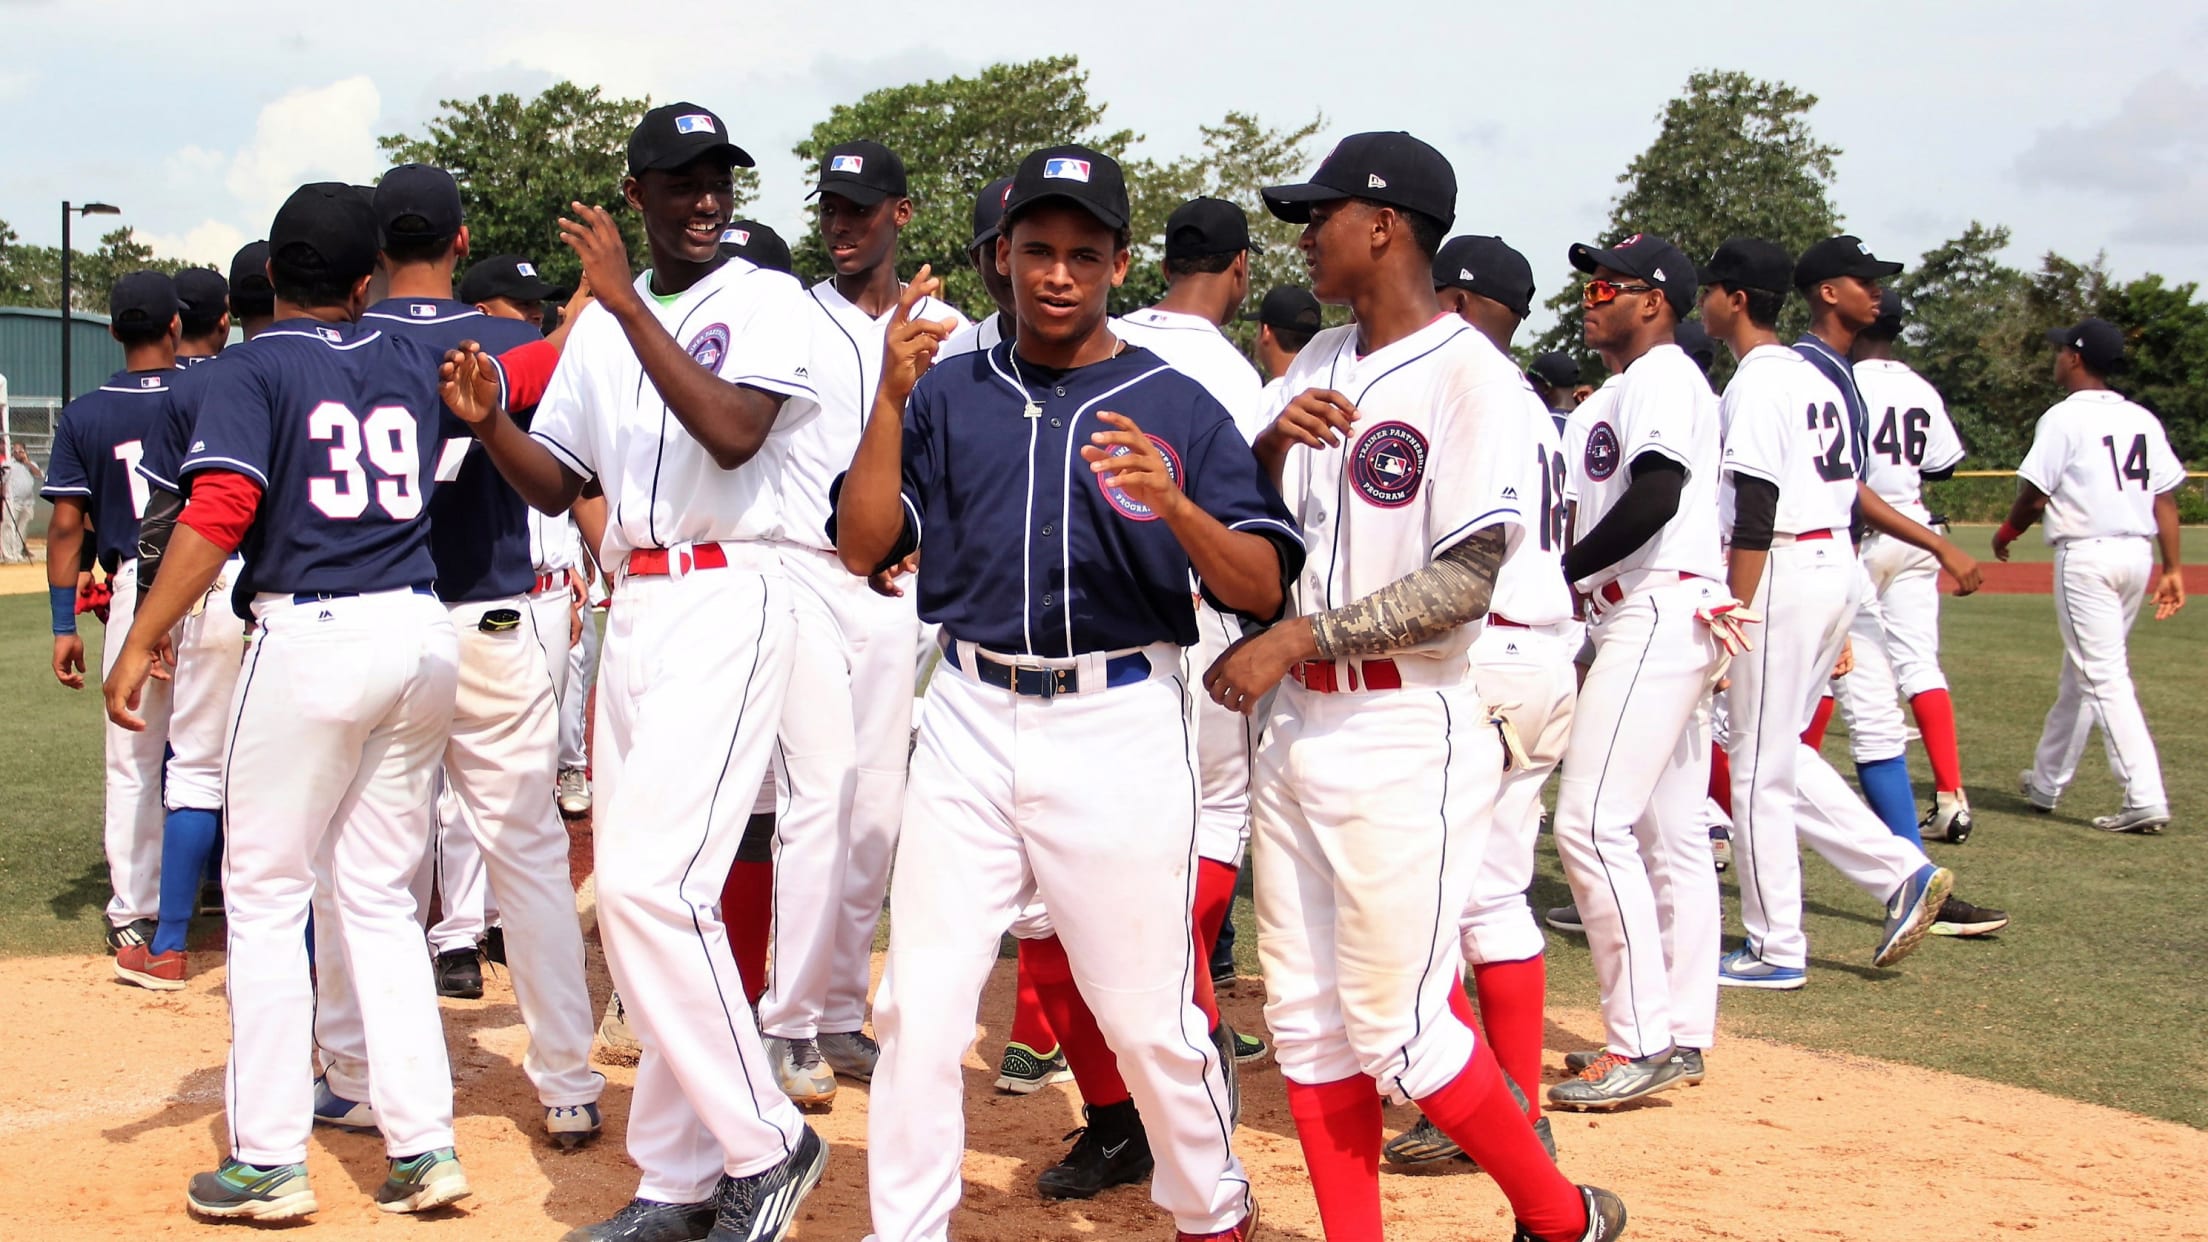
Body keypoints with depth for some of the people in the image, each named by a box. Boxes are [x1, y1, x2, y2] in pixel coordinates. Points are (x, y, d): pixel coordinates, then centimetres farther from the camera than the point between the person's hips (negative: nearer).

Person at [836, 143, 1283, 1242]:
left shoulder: (1179, 407, 3)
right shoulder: (949, 392, 9)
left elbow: (1264, 587, -4)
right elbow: (862, 547, 1)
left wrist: (1174, 506, -23)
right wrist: (891, 398, -11)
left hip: (1122, 724, -2)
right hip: (971, 720, 2)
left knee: (1146, 1013, 4)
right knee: (919, 1005, 1)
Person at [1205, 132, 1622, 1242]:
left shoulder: (1471, 373, -12)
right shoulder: (1320, 365, 12)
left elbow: (1466, 581, -19)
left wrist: (1296, 636, -19)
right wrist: (1273, 443, -9)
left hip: (1408, 735, -8)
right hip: (1298, 725, 8)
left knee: (1393, 1026, -3)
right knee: (1307, 1019, 10)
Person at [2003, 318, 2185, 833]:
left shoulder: (2065, 417, -8)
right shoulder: (2143, 420, 11)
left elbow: (2034, 496, -9)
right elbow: (2165, 497, 8)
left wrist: (2007, 532, 10)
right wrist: (2172, 567, 9)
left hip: (2086, 554, -7)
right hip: (2138, 553, 7)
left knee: (2104, 676, -7)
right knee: (2080, 673, 18)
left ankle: (2145, 799, -16)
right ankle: (2046, 782, 29)